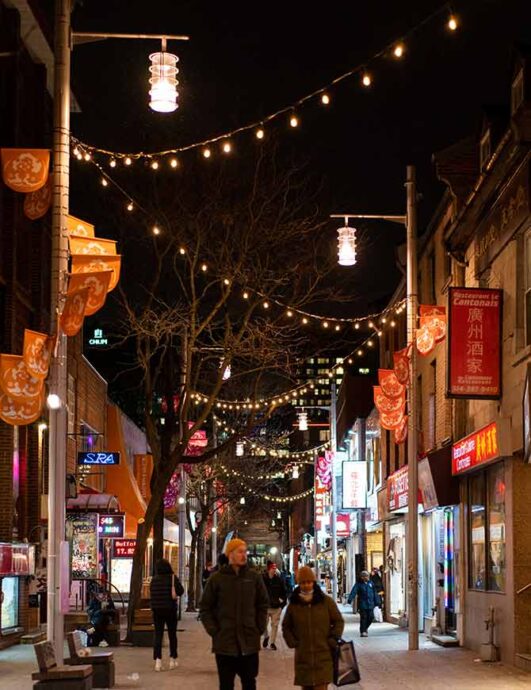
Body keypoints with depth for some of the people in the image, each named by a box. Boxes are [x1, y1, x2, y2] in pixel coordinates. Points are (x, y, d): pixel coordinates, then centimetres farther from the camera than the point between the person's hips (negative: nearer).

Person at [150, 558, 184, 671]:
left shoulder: (154, 579, -3)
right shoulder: (172, 578, -10)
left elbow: (151, 592, 5)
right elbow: (181, 591, -10)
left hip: (157, 610, 1)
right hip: (170, 609, -1)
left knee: (158, 634, 4)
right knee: (172, 634, 13)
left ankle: (158, 660, -8)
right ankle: (173, 660, 19)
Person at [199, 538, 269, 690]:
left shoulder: (255, 577, 3)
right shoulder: (217, 579, -2)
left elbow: (263, 604, 10)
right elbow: (205, 608, 2)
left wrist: (259, 629, 2)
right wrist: (214, 631, -5)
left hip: (250, 643, 2)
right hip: (224, 643, -1)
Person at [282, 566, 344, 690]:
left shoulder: (326, 601, 0)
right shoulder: (293, 604, 5)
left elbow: (339, 621, 8)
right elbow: (286, 626, 18)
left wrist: (333, 640, -2)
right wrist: (292, 642, 5)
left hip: (323, 656, -2)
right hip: (303, 656, 2)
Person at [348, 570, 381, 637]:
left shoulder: (370, 583, 11)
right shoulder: (359, 584, -3)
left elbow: (375, 593, 16)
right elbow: (353, 592, -15)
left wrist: (377, 602, 13)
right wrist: (350, 599, -29)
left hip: (370, 604, 4)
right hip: (362, 604, -4)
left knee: (371, 617, 4)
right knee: (363, 618, -3)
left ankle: (365, 628, 28)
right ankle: (363, 632, 6)